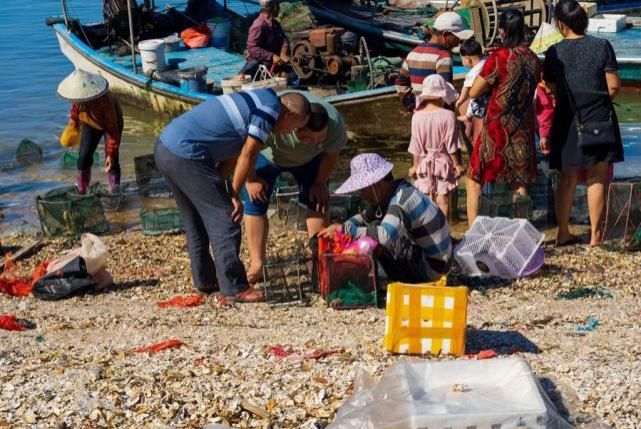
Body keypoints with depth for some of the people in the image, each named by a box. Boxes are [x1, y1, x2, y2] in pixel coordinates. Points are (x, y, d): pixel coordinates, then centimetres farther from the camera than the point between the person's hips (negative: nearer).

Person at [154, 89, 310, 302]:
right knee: (224, 218, -3)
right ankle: (235, 287, 0)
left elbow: (232, 155, 18)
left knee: (196, 221, 20)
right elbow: (247, 156, -9)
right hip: (185, 154, -10)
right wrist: (234, 195, 1)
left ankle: (205, 280, 30)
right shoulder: (270, 110, -9)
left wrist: (217, 186, 11)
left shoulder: (257, 99, 20)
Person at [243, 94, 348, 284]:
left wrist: (320, 183, -7)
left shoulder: (335, 124, -35)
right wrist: (251, 179, -20)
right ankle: (257, 263, 0)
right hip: (267, 154, -2)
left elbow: (331, 155, -13)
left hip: (309, 158, 2)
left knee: (319, 200, -7)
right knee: (256, 201, -9)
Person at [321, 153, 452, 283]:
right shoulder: (389, 195, 5)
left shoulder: (402, 200, -25)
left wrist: (346, 230, -31)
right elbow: (364, 218, 15)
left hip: (431, 269, -10)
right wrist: (343, 227, -6)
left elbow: (385, 235, -41)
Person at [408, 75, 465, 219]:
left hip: (424, 163, 2)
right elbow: (452, 145, -11)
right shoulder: (448, 116, -17)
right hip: (443, 162, -2)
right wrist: (458, 164, 1)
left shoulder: (417, 117, -9)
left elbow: (416, 147, -2)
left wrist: (415, 165, 10)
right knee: (442, 200, 3)